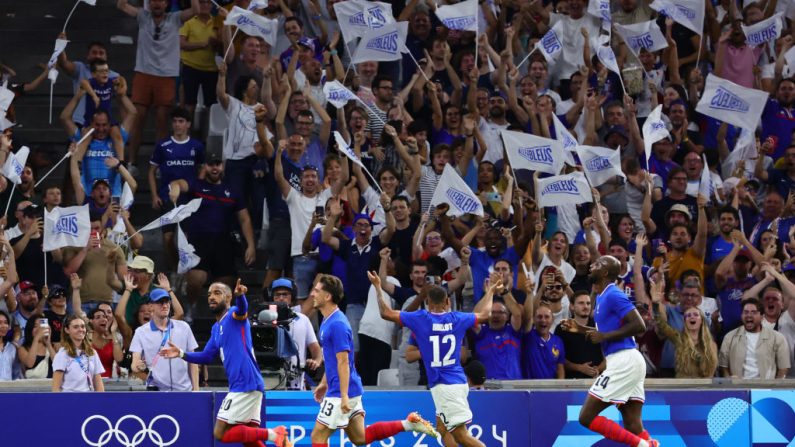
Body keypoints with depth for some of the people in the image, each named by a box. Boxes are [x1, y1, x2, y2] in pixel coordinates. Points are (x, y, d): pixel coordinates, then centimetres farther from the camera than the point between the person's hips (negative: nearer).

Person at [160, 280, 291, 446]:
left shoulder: (233, 316, -6)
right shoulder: (216, 328, 20)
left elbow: (242, 309, -29)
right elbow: (206, 357, 24)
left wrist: (240, 295, -52)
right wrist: (181, 354, 10)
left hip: (246, 385, -9)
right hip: (240, 386, 9)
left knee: (221, 433, -9)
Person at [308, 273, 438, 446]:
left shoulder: (337, 324, -19)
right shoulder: (327, 321, 12)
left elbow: (343, 362, -22)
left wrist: (344, 396, -25)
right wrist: (324, 383, 27)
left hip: (341, 392, -10)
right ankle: (408, 424, 13)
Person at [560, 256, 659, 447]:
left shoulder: (613, 295, -11)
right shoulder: (602, 297, 18)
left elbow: (639, 326, -19)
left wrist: (604, 336, -17)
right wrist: (581, 329, 19)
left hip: (623, 361, -10)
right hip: (627, 362, 10)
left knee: (587, 417, -8)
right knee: (633, 427, 4)